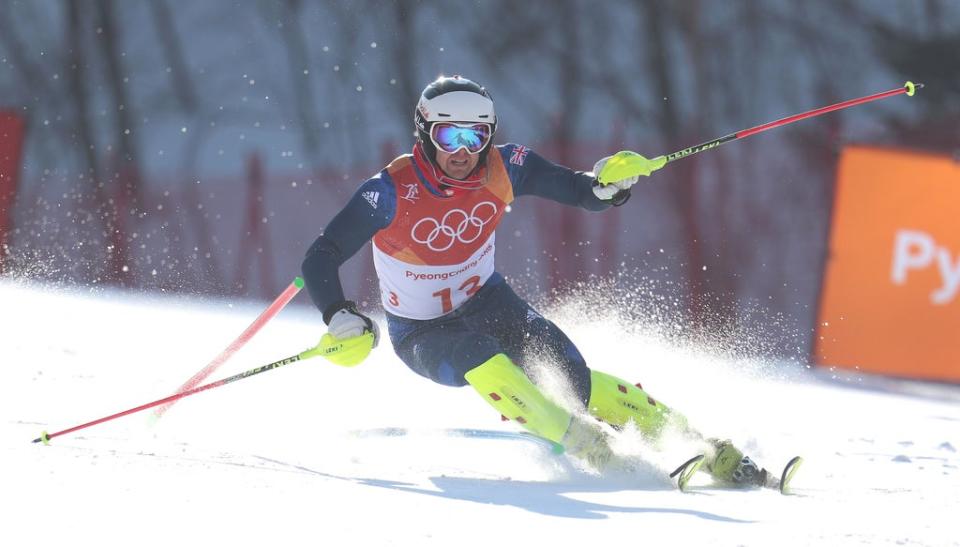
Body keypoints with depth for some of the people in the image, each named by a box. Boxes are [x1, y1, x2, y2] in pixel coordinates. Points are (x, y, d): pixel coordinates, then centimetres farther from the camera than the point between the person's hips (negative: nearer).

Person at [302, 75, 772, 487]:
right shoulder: (393, 191, -26)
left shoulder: (502, 169, -16)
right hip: (423, 335, -2)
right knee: (481, 362, -37)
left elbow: (583, 194, -9)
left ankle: (706, 449, -18)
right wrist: (341, 320, -39)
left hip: (486, 303, 2)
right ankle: (591, 449, -32)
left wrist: (608, 184, -32)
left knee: (572, 378, -20)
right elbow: (320, 258, -24)